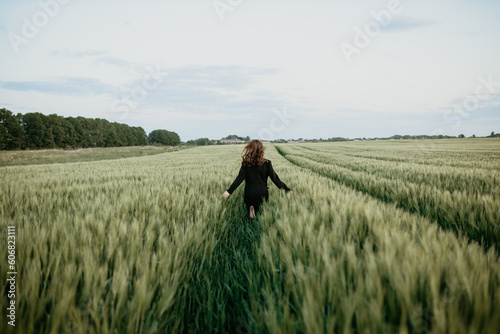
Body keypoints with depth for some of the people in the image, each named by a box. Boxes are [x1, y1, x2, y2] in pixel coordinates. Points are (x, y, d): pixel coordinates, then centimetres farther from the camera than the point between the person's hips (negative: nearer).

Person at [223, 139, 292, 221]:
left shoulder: (246, 163, -4)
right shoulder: (266, 163, -6)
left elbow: (239, 179, -11)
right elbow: (274, 178, -5)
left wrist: (229, 191, -10)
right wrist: (286, 189, 3)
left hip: (249, 194, 1)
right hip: (262, 193, -1)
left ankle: (251, 209, -16)